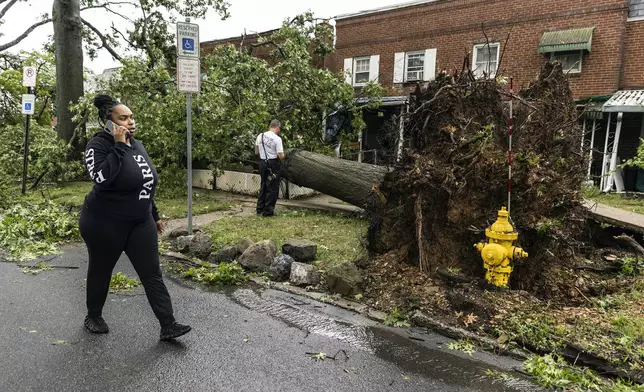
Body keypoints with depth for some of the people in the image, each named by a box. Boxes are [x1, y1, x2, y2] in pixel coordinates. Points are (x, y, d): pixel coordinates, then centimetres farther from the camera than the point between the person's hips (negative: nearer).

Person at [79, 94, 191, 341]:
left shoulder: (137, 145, 8)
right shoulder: (99, 145, -13)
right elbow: (101, 179, -31)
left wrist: (155, 216, 18)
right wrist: (118, 147, -26)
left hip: (140, 223, 6)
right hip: (105, 224, -5)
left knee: (152, 274, 1)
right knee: (101, 271, 14)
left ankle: (168, 326, 4)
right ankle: (93, 316, 38)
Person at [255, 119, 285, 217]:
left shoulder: (260, 136, 4)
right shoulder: (277, 138, -14)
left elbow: (256, 152, 10)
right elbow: (280, 156, -16)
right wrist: (284, 155, 5)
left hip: (262, 163, 6)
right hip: (272, 164, -6)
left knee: (263, 186, 20)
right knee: (272, 188, 5)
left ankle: (260, 208, 25)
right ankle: (268, 211, 7)